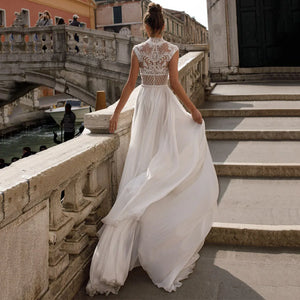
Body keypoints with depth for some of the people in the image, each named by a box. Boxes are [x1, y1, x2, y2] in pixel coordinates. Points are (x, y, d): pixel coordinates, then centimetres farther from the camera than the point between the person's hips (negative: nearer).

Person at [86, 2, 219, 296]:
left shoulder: (138, 50, 0)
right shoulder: (172, 49, -4)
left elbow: (130, 83, -2)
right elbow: (174, 83, -11)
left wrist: (116, 113, 3)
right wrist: (192, 109, -4)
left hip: (144, 103, 2)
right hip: (165, 104, -2)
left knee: (144, 156, 7)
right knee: (172, 152, 7)